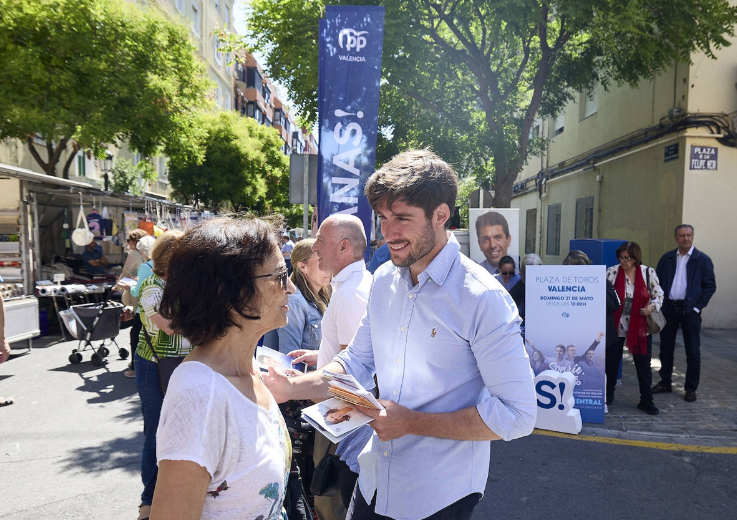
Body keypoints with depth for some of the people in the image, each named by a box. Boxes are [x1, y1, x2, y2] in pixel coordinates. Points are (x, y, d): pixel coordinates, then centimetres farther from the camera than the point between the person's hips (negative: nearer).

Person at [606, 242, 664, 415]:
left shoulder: (648, 272, -3)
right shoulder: (612, 272, -6)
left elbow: (658, 294, 7)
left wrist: (652, 306, -11)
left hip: (640, 327, 1)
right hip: (616, 325, 0)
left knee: (643, 364, 8)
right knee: (611, 362, 10)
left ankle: (646, 401, 22)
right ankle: (607, 395, 28)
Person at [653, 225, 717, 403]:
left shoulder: (702, 259, -2)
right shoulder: (667, 258, 7)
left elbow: (710, 286, -2)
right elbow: (657, 281, 9)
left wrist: (698, 307, -9)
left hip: (689, 309, -3)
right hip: (669, 308, 3)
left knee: (693, 351, 4)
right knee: (666, 347, 10)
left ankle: (691, 388, 15)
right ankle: (665, 383, 23)